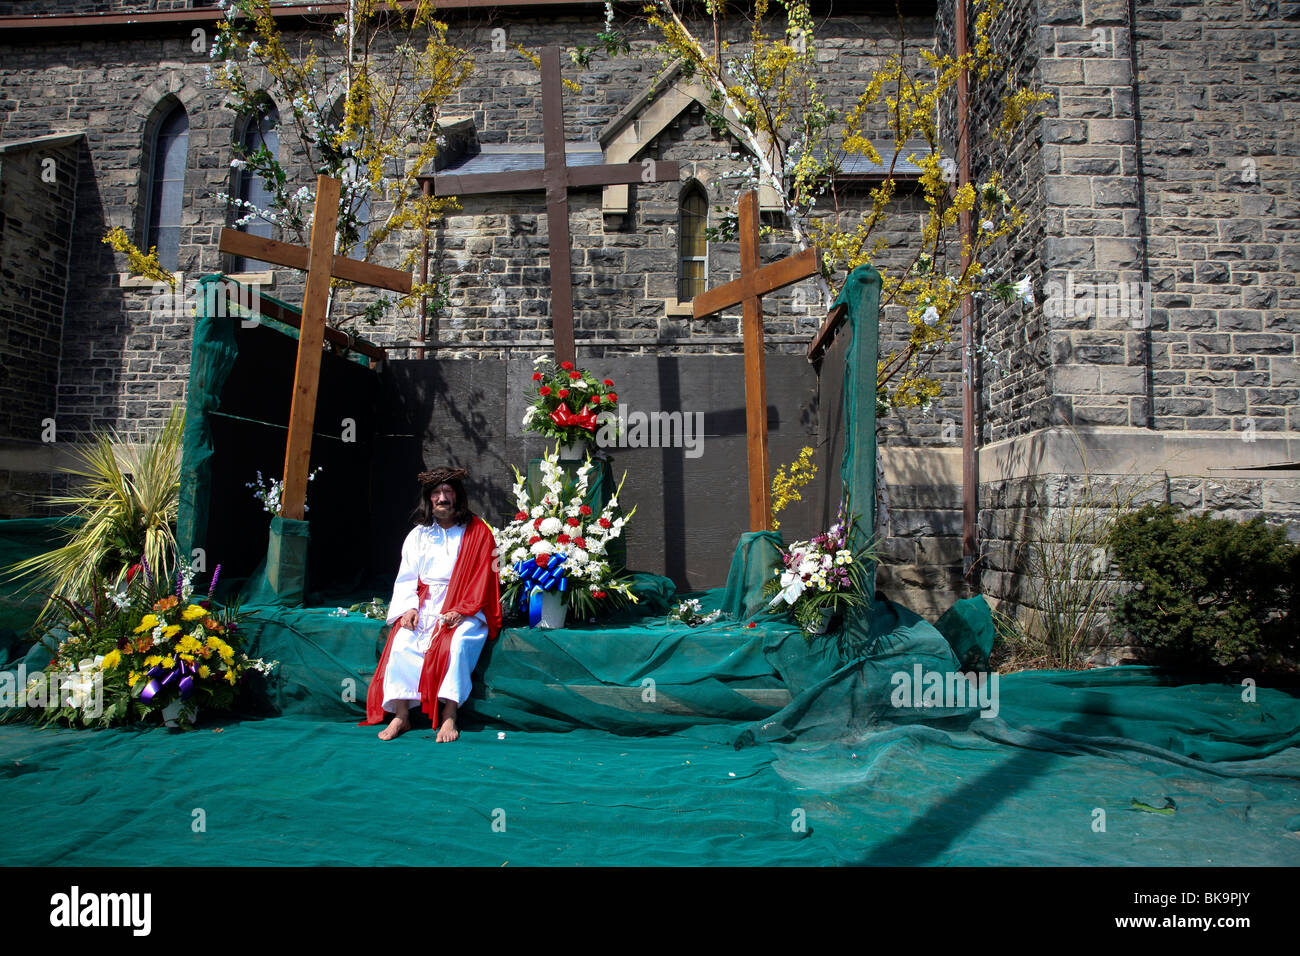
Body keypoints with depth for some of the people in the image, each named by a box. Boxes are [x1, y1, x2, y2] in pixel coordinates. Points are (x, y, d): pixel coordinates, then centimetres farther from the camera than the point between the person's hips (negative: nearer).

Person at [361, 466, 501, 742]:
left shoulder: (478, 531, 4)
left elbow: (482, 577, -3)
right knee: (402, 641, -24)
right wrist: (410, 608, -8)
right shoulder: (418, 534, 15)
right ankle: (401, 715, -20)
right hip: (424, 606, 3)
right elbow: (406, 579, 11)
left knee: (456, 642, -32)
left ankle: (449, 717, -29)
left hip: (465, 610, -3)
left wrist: (461, 610, -16)